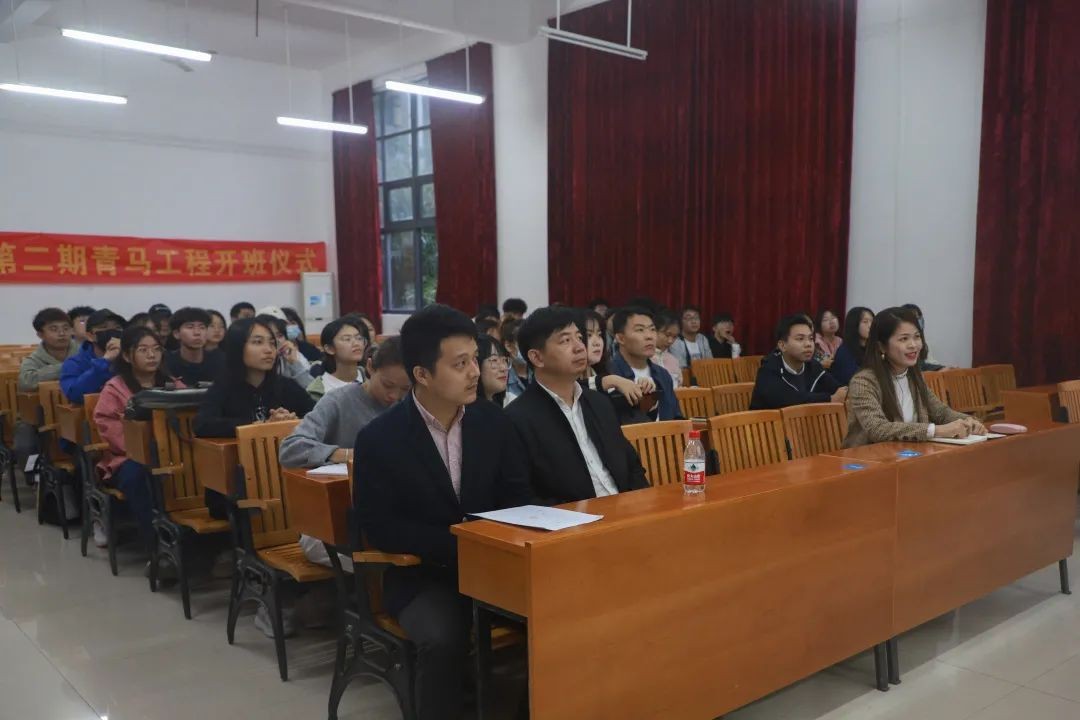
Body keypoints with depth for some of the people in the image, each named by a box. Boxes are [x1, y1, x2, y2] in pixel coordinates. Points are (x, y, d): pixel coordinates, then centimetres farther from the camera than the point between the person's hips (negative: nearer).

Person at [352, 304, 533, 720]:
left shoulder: (492, 421, 1)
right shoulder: (380, 438, -10)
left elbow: (518, 497, 7)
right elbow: (377, 527, -10)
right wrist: (456, 545, -19)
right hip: (422, 575, -3)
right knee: (443, 638, -32)